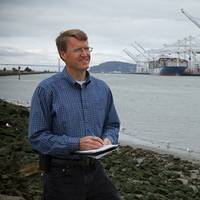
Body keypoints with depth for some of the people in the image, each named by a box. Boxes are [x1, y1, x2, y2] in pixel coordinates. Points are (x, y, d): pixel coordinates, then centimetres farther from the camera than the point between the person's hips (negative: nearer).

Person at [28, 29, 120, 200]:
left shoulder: (102, 89, 6)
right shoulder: (47, 89, -10)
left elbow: (112, 125, 17)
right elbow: (37, 137, -12)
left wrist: (108, 140, -7)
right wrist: (77, 143, -22)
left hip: (95, 170, 5)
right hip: (62, 173, -4)